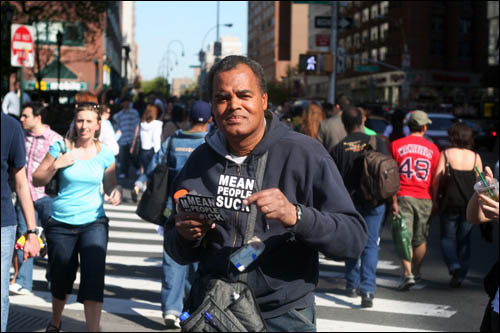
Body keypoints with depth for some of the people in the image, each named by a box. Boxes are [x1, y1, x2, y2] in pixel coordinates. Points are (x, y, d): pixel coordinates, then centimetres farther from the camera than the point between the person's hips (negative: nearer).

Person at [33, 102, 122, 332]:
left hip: (94, 222, 0)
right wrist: (55, 166, -17)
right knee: (61, 278, 12)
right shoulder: (60, 148, -3)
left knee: (94, 276, -18)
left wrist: (116, 192, -11)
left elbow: (110, 184, 12)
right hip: (61, 224, 0)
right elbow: (37, 181, 0)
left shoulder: (105, 154, 1)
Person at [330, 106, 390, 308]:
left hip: (348, 202, 1)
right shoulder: (377, 143, -4)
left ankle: (352, 285, 24)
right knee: (370, 245, -1)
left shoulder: (338, 148, -2)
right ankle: (367, 290, -13)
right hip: (374, 201, -1)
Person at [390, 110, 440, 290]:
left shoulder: (396, 145, 1)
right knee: (420, 239, 16)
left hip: (403, 197, -1)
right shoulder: (432, 148, 3)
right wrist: (436, 201, 12)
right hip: (424, 199, 2)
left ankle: (407, 274, -17)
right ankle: (416, 271, 30)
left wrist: (393, 200, 0)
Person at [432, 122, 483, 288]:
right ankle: (460, 275, 10)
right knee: (464, 240, 12)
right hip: (469, 204, 2)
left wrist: (434, 199, 0)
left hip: (450, 202, -2)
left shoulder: (446, 154, -4)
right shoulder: (475, 157, 2)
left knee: (447, 237, 10)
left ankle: (454, 265, -14)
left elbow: (437, 178, -8)